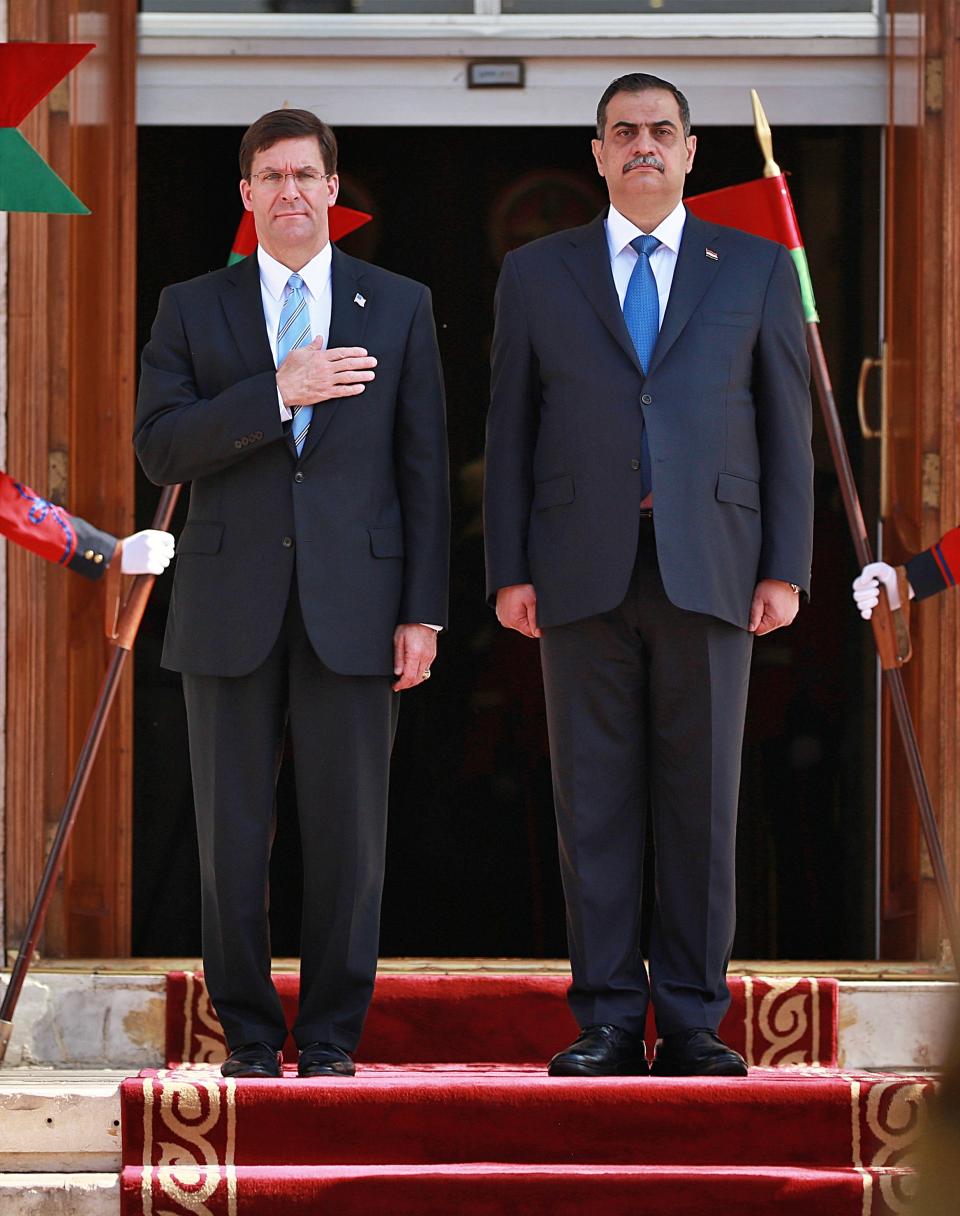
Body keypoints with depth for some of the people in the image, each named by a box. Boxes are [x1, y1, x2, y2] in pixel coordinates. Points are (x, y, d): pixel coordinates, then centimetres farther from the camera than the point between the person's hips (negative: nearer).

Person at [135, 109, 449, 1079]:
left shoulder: (399, 308, 9)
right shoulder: (191, 309, 8)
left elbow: (423, 470, 6)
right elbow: (159, 449, -4)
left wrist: (423, 612, -1)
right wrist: (277, 392, -15)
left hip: (352, 609, 0)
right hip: (230, 612, 0)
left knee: (348, 833, 0)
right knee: (232, 836, 2)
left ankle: (330, 1034, 8)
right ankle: (249, 1031, 11)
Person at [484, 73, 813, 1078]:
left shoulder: (756, 271, 9)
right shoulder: (536, 274, 10)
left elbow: (786, 427, 7)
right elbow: (509, 432, 9)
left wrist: (786, 570, -1)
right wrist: (508, 572, 0)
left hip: (708, 570, 0)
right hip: (584, 574, 0)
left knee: (702, 799, 0)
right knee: (594, 800, 0)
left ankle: (691, 1023, 5)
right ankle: (608, 1022, 4)